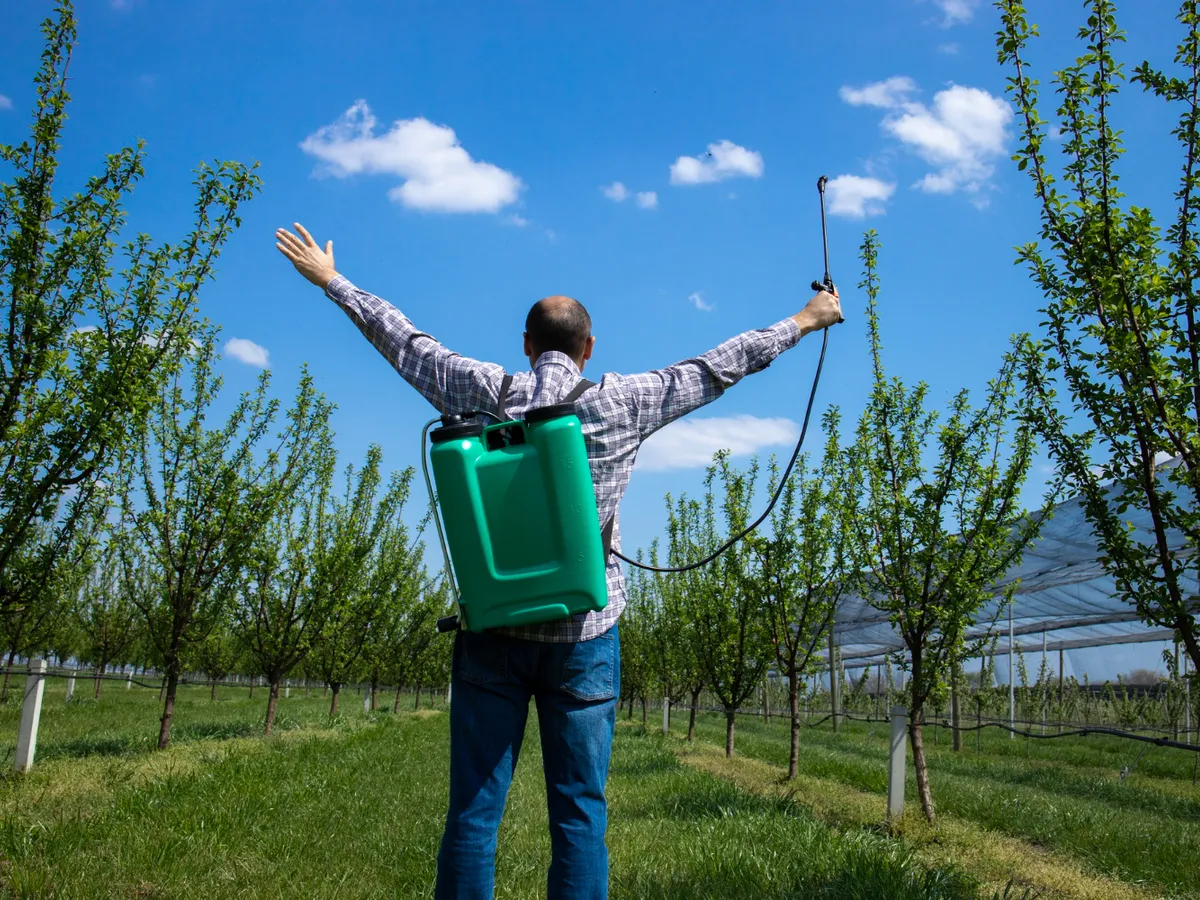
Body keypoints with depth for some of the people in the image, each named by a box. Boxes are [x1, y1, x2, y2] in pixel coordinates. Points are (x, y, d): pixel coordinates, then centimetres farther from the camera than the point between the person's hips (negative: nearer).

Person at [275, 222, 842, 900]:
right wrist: (803, 322, 23)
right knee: (580, 814, 4)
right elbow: (719, 367, 9)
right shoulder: (624, 403, 0)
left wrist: (330, 280, 27)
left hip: (491, 629, 1)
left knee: (474, 809, 3)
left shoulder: (485, 392, 1)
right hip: (584, 635, -1)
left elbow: (401, 338, 13)